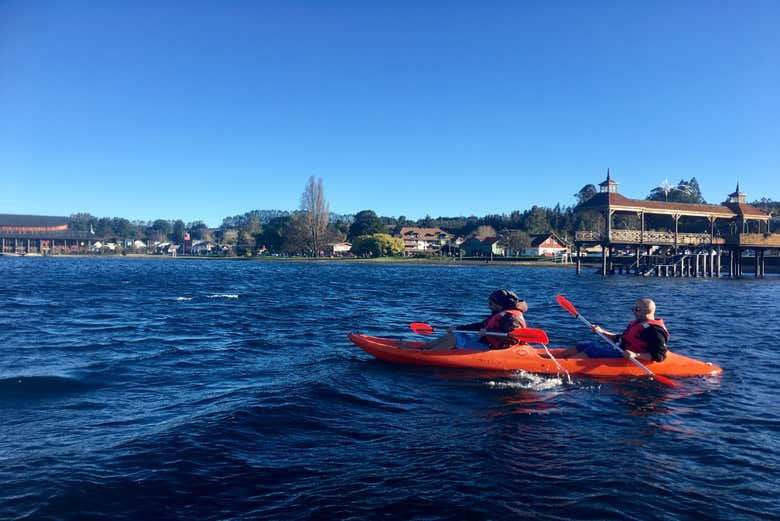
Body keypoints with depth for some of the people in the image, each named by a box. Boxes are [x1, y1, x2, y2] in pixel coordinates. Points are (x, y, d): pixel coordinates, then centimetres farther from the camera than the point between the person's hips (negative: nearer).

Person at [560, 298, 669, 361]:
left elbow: (659, 356, -20)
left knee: (593, 350, -23)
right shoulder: (635, 324, 19)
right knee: (585, 345, 0)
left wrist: (635, 355, -30)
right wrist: (602, 332, 16)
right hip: (619, 350, 10)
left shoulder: (655, 331, -12)